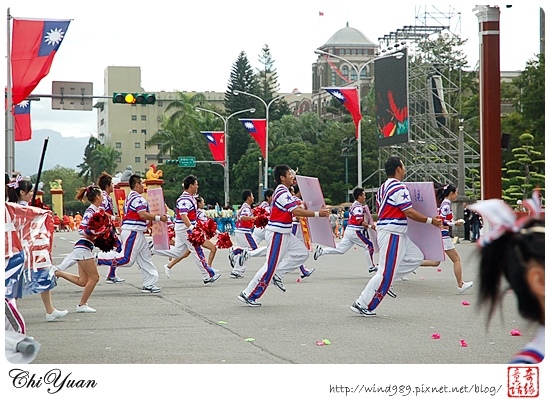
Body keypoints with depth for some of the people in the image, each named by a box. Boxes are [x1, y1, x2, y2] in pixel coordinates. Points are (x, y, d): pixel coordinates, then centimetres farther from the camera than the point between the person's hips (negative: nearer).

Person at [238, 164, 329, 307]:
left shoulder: (283, 192, 14)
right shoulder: (282, 193, -19)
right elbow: (296, 211, -25)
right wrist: (317, 214, -21)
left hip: (285, 233, 10)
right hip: (278, 234, -10)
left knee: (303, 253, 10)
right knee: (270, 267, -7)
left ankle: (277, 272, 10)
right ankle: (248, 295, 0)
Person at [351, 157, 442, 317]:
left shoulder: (383, 188, 14)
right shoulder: (399, 188, -16)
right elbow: (410, 213, -18)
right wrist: (431, 220, -8)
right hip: (392, 234, -10)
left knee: (416, 257, 13)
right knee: (386, 273, -6)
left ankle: (385, 281, 10)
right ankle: (362, 305, -2)